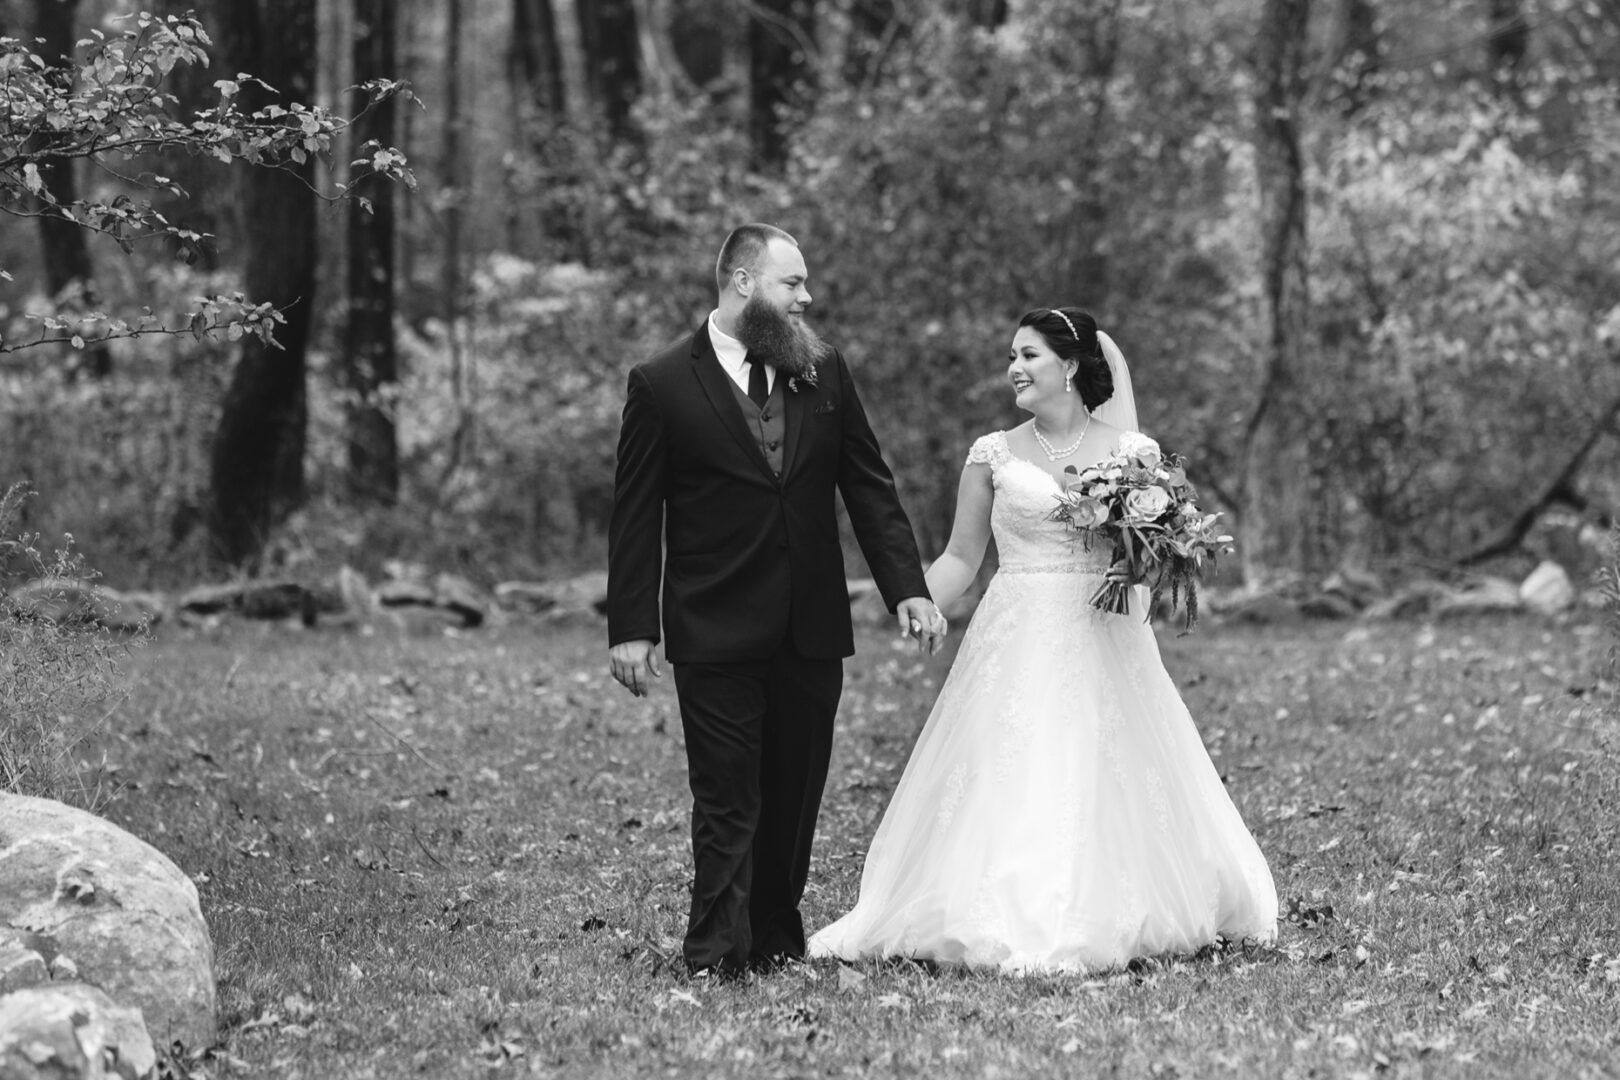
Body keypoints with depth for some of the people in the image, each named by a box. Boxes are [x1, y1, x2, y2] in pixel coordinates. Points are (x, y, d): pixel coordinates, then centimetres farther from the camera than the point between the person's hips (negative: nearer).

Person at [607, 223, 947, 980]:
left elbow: (870, 487, 9)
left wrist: (908, 588, 0)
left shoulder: (824, 371, 7)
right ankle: (716, 954, -3)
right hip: (716, 634, -4)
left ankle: (776, 940, 18)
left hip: (811, 630, 4)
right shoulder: (662, 385, -4)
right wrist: (630, 628, -7)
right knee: (728, 801, -5)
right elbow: (635, 516, -3)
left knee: (794, 797, 9)